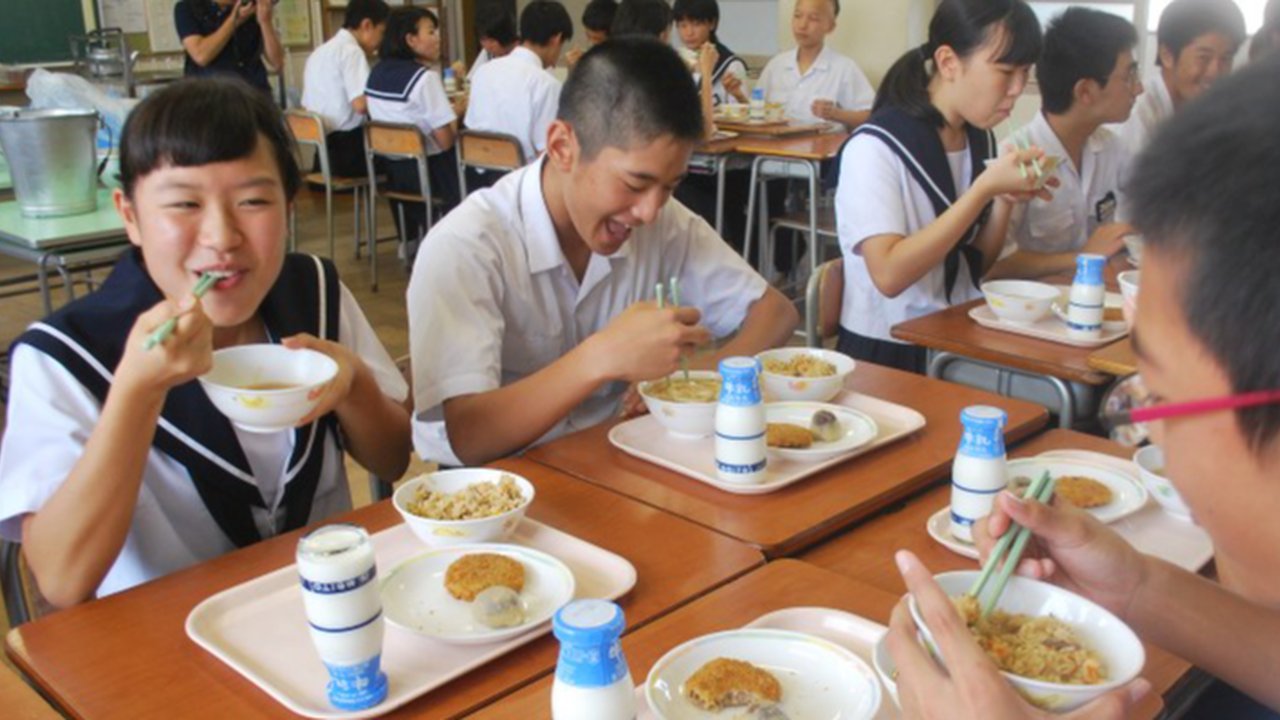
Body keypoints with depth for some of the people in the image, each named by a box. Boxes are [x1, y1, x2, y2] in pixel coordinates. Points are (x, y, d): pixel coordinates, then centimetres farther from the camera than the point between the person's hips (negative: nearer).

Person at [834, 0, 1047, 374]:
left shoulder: (981, 139, 6)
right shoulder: (875, 148, -15)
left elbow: (976, 266, 12)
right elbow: (890, 275, -24)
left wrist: (1005, 199, -7)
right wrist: (984, 188, -23)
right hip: (888, 350, -6)